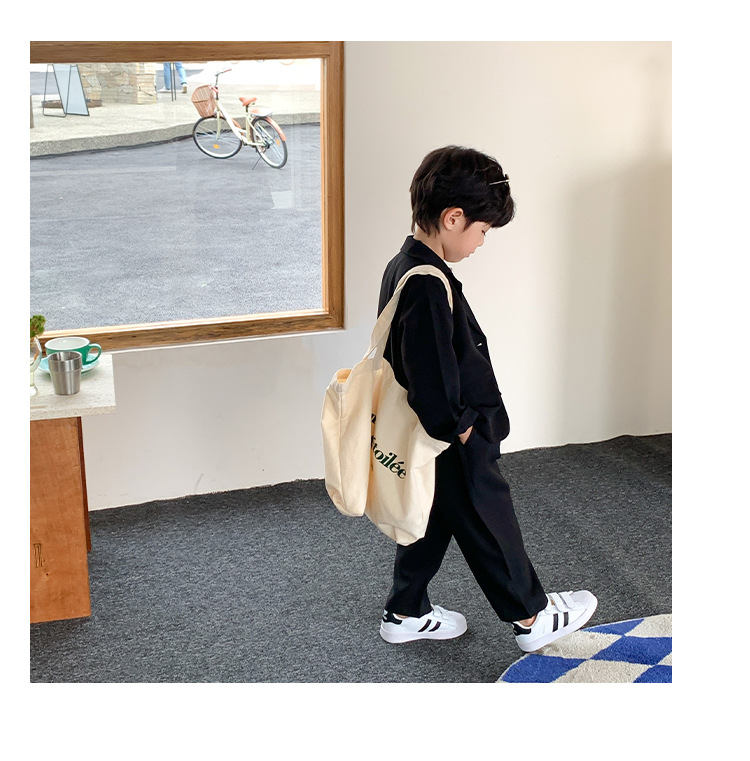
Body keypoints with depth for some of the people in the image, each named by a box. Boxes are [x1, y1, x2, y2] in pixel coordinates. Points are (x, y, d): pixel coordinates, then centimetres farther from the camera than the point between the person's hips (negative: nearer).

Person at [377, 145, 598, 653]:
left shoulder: (402, 267, 3)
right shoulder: (428, 286, -29)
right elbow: (432, 382, -30)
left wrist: (452, 421, 15)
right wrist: (461, 429, -16)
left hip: (432, 438, 9)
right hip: (457, 446, -9)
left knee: (432, 522, 22)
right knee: (489, 529, 9)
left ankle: (406, 613, 37)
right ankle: (533, 618, 28)